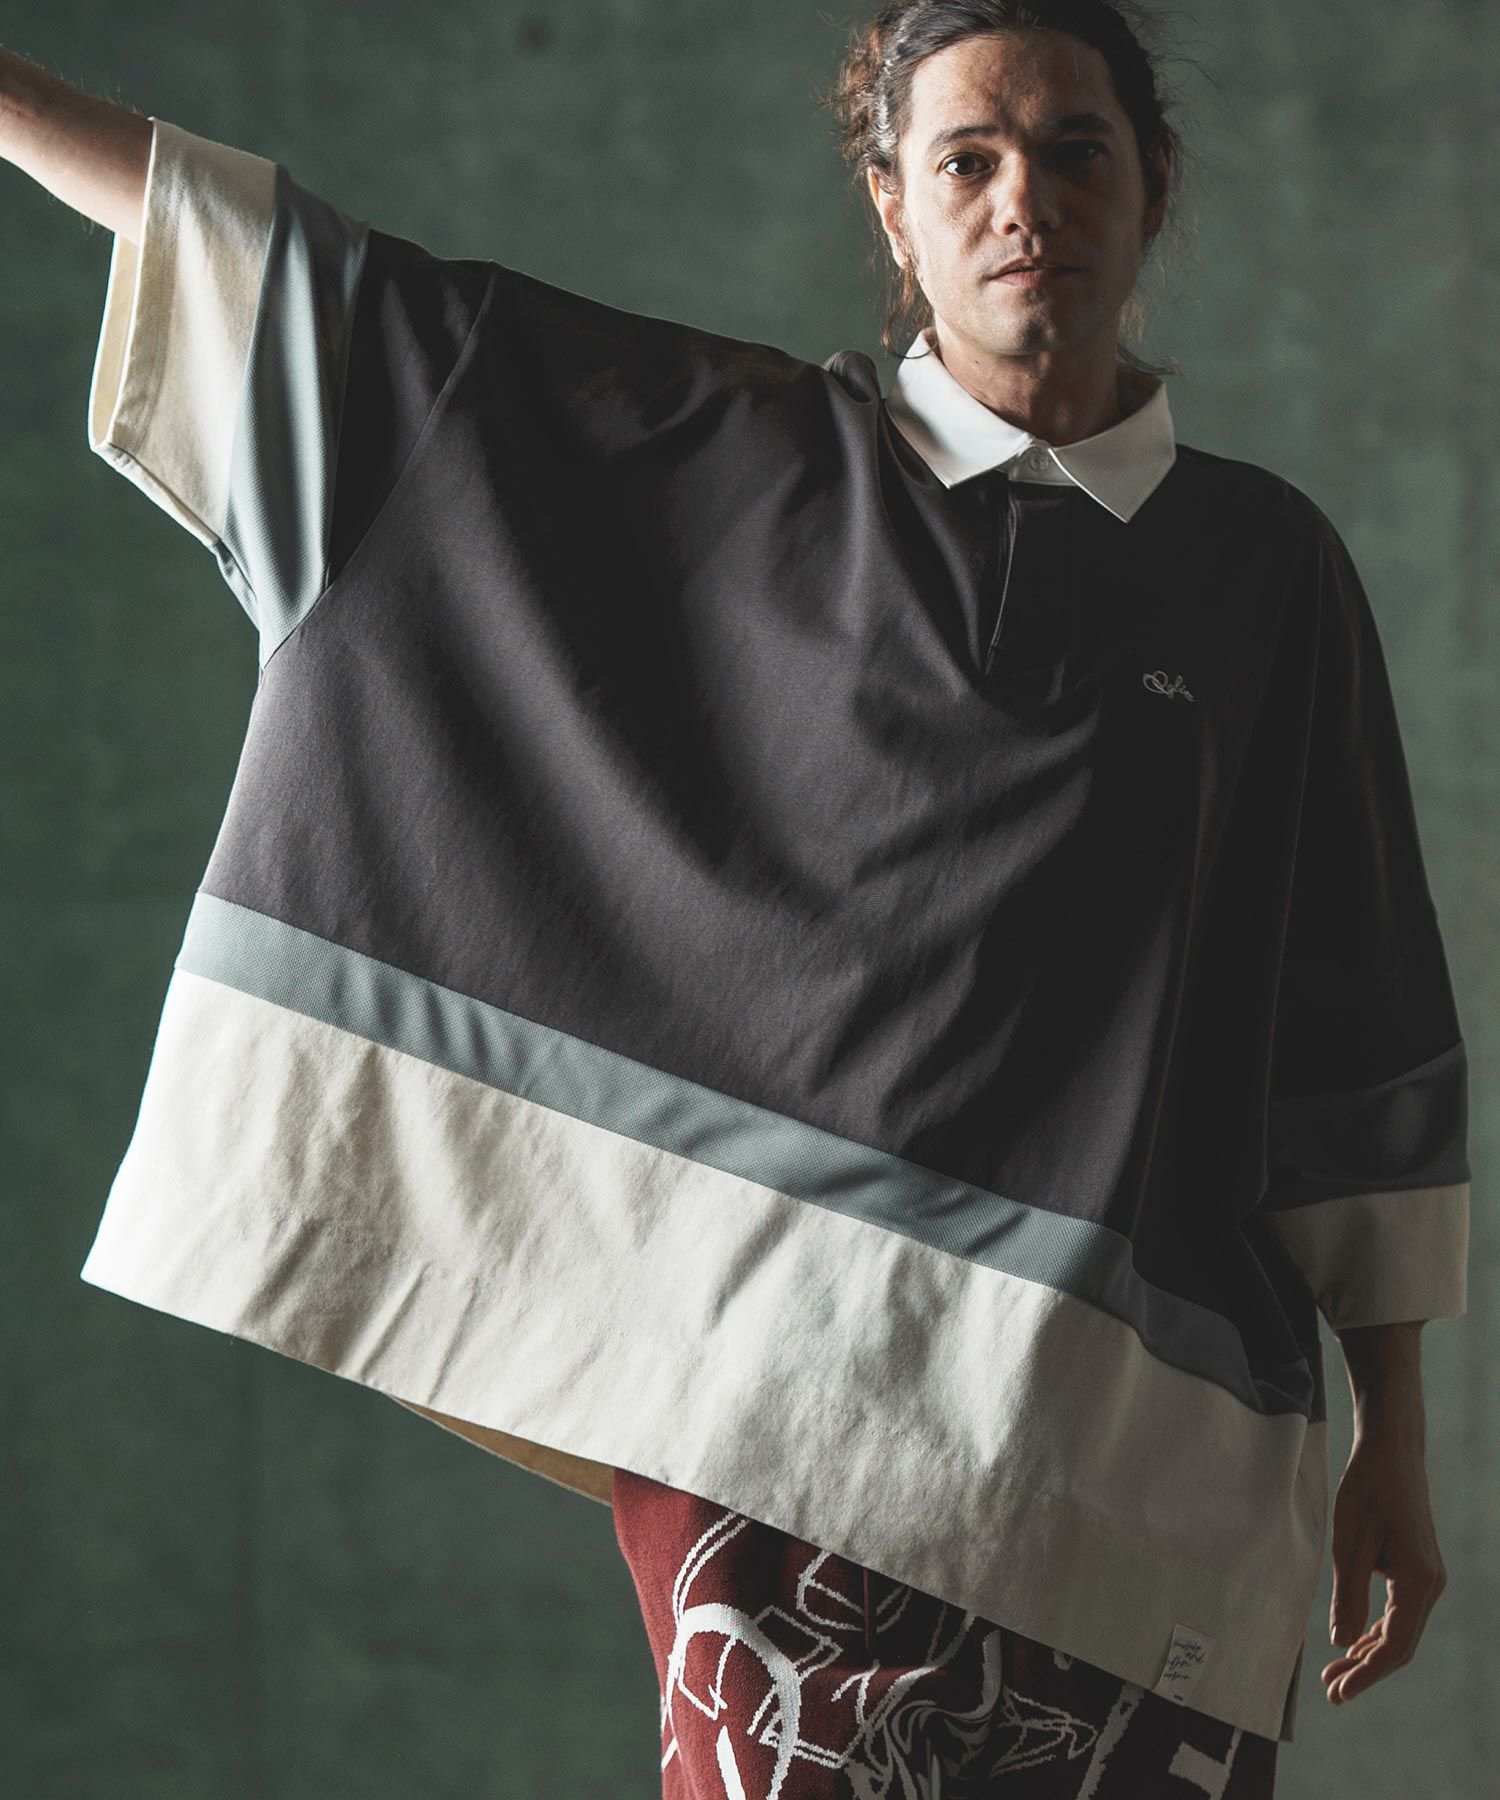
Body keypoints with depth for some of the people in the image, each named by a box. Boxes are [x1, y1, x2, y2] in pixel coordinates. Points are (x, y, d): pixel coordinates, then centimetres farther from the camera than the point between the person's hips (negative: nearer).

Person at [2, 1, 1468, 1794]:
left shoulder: (1267, 565, 10)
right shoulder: (737, 458, 8)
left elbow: (1364, 1051, 11)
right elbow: (344, 293, 9)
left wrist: (1395, 1440, 10)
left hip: (1138, 1432, 1)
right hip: (781, 1363, -1)